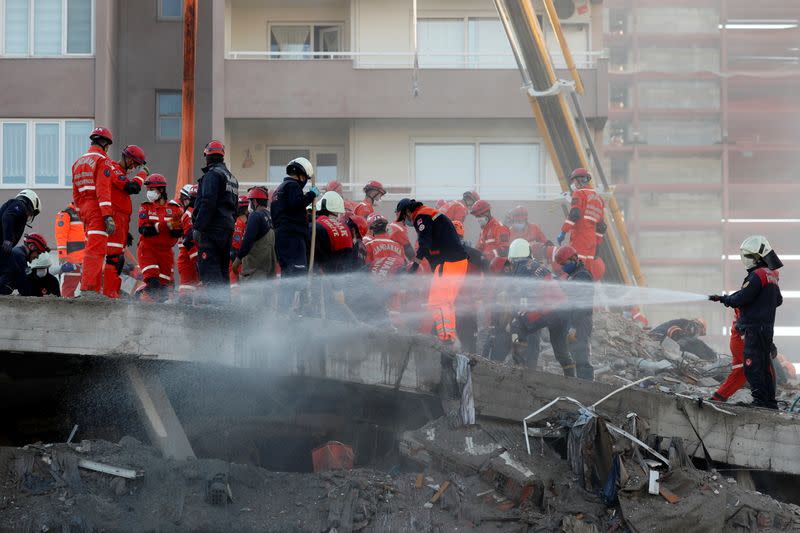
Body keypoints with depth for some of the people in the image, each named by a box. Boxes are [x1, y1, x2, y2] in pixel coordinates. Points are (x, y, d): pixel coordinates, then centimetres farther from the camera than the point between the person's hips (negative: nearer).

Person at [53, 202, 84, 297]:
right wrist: (62, 256, -20)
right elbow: (60, 237, -13)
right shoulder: (66, 214, -5)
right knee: (69, 289, -9)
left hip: (86, 259, 8)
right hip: (72, 259, -8)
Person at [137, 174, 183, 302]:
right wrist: (165, 225, -23)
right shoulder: (146, 207, 2)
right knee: (152, 280, -19)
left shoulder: (174, 208, 3)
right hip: (147, 248, -2)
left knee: (164, 282, 6)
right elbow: (143, 229, -13)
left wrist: (176, 225, -25)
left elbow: (178, 234, -2)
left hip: (165, 250, 2)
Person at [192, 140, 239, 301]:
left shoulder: (212, 174, -8)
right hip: (228, 227, 9)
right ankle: (225, 300, 15)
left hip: (212, 228, -9)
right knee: (222, 268, 14)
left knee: (208, 266, -12)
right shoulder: (231, 178, 22)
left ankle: (216, 299, -22)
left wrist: (198, 227, -18)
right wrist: (228, 223, 19)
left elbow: (207, 203, -17)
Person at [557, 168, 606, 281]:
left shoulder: (579, 193, 1)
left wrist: (563, 232, -14)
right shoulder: (599, 198, 24)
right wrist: (597, 245, 25)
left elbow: (574, 215, -14)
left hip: (580, 235, -8)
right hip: (592, 239, 8)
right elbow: (601, 225, 23)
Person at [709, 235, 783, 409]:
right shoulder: (771, 275, 15)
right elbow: (778, 300, 26)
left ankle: (760, 400, -12)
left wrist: (723, 299, -2)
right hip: (767, 326, 10)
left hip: (755, 328, -10)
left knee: (752, 365, -9)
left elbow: (741, 298, -18)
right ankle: (770, 401, 16)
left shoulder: (757, 275, -15)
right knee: (764, 364, 13)